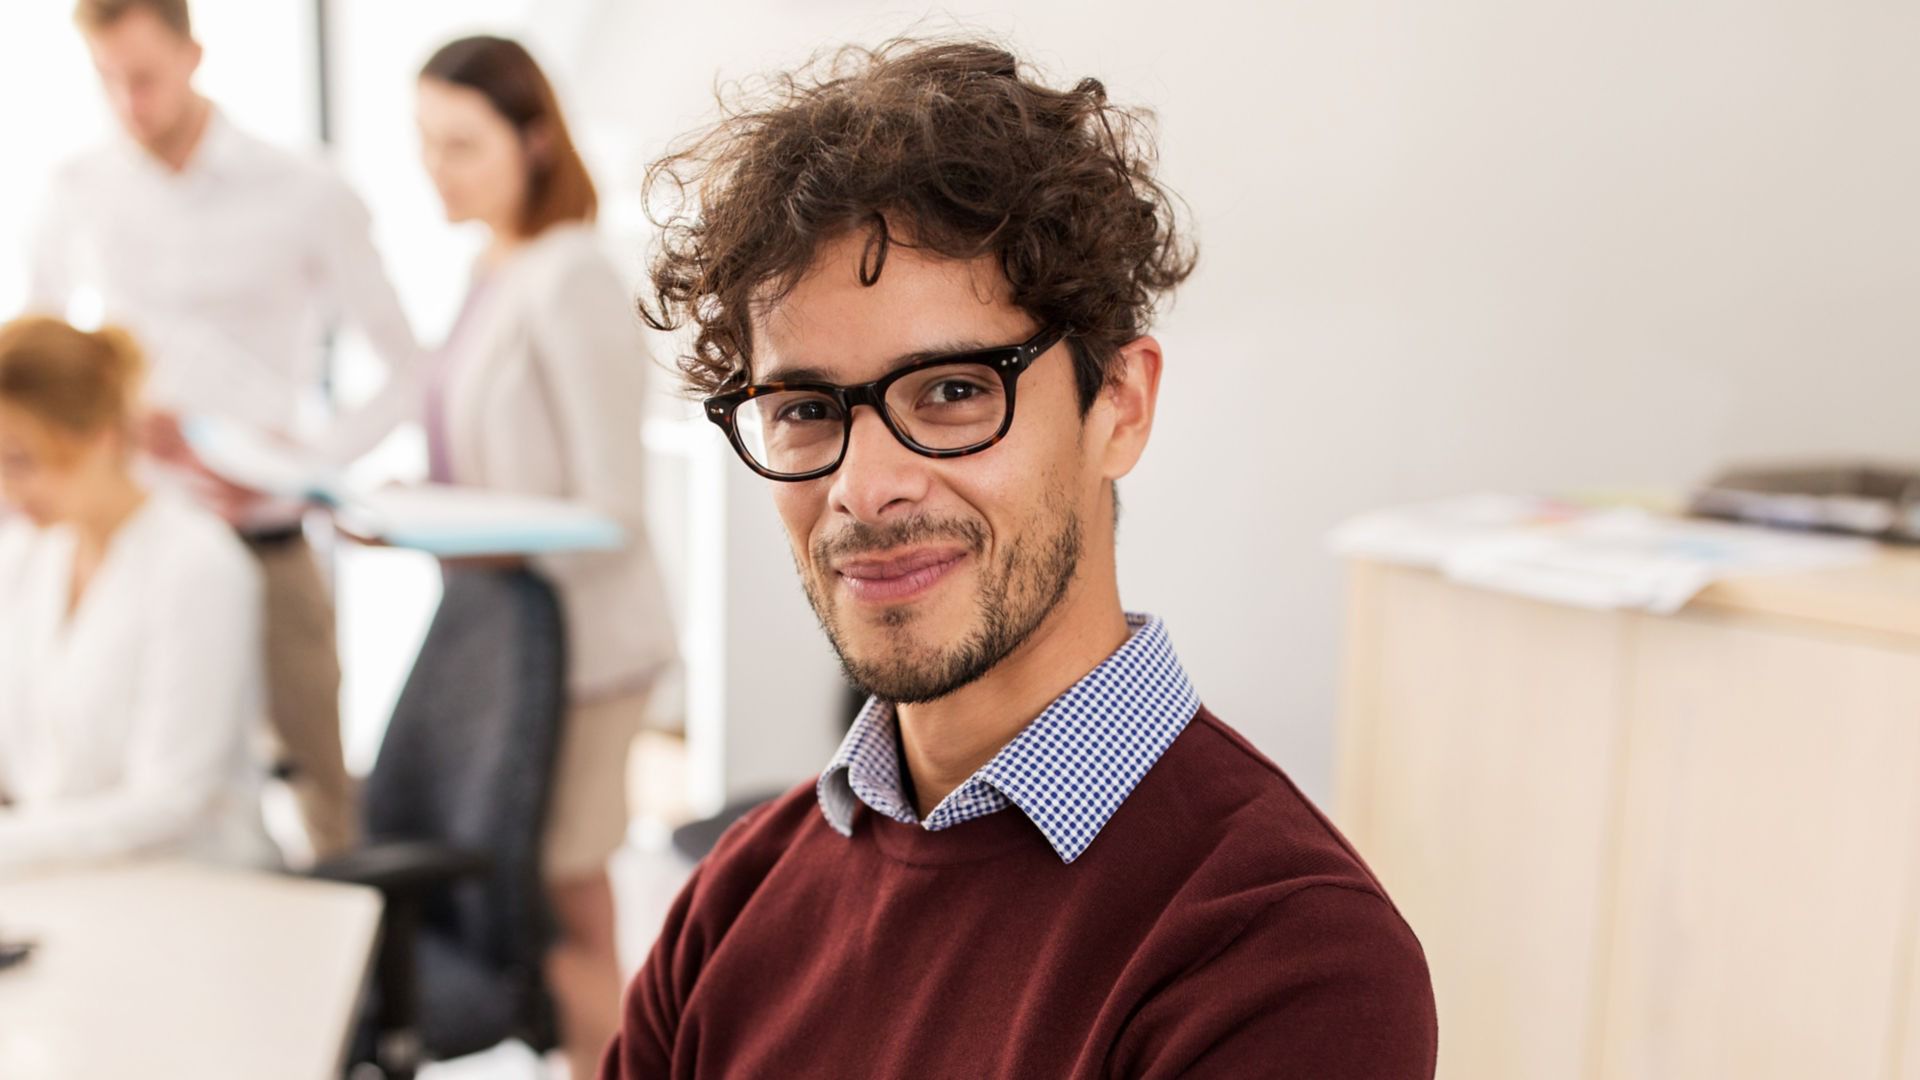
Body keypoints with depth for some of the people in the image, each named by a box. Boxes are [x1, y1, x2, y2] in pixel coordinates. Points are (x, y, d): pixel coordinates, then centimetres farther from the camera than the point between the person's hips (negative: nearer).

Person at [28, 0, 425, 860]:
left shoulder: (306, 198, -1)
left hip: (263, 538, -2)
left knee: (320, 783, 4)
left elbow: (406, 369, -2)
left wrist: (306, 459, -14)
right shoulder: (77, 194, 8)